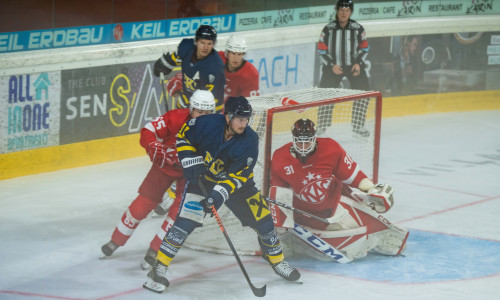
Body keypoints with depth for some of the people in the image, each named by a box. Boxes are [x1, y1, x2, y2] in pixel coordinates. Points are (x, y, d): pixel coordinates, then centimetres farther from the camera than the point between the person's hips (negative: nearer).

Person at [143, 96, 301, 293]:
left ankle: (277, 260, 25)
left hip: (235, 181, 2)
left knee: (262, 218, 0)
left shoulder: (250, 140, -22)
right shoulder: (207, 124, -24)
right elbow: (184, 136, -5)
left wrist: (221, 193, -35)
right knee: (186, 221, -17)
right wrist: (191, 162, -16)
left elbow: (238, 175, -22)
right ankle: (159, 268, -11)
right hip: (202, 178, -2)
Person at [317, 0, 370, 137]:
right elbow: (322, 50, -4)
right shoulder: (328, 29, -7)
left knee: (363, 90, -11)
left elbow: (364, 48, 6)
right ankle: (324, 124, 13)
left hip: (353, 63, 1)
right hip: (333, 65, -1)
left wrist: (358, 63, -9)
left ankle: (358, 125, 1)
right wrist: (332, 65, -14)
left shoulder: (358, 28, -3)